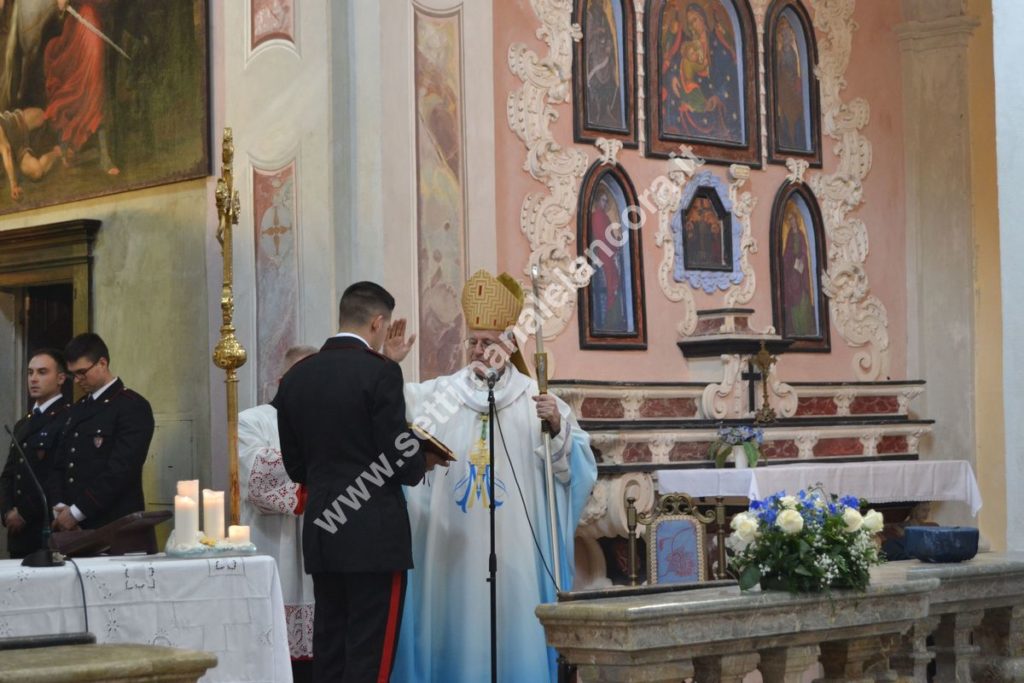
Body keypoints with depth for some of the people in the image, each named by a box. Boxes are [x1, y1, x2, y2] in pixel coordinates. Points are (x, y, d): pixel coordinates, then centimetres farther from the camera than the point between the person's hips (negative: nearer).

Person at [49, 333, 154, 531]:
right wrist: (59, 507, -4)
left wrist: (77, 512, -16)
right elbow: (60, 465, 15)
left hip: (115, 527, -6)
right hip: (72, 527, 7)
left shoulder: (133, 407, -8)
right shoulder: (76, 410, 17)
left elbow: (122, 469, -16)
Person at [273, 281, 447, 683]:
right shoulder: (380, 372, -11)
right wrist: (423, 463, 7)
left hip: (323, 530, 6)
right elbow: (401, 460, -14)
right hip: (375, 535, -6)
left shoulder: (296, 377, 8)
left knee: (328, 650, 11)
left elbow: (295, 467, 12)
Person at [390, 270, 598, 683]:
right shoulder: (442, 393, 9)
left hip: (512, 545, -2)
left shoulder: (534, 398, 1)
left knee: (513, 617, 0)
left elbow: (574, 462, -4)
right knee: (458, 625, 5)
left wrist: (557, 427, -23)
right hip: (455, 545, 2)